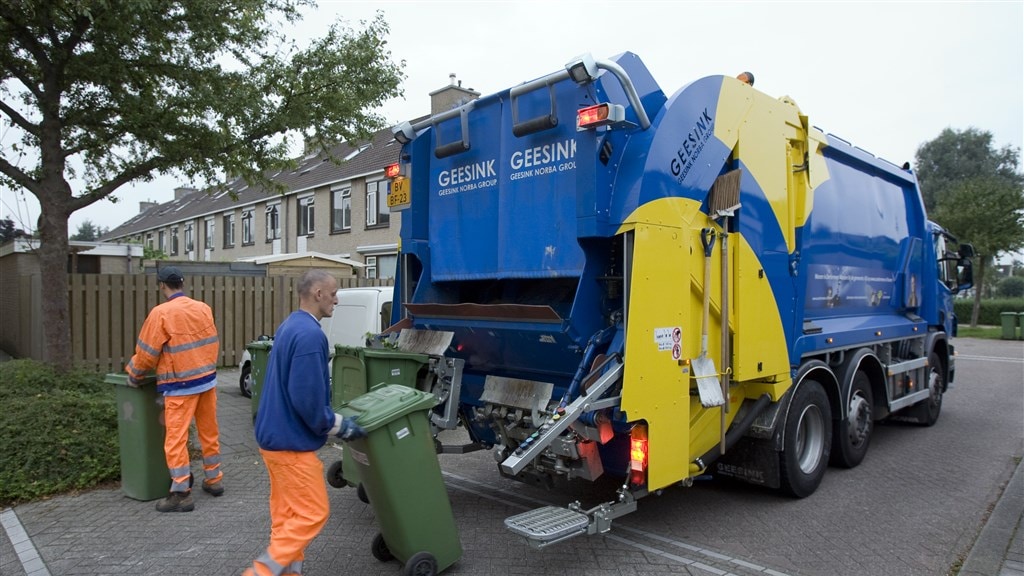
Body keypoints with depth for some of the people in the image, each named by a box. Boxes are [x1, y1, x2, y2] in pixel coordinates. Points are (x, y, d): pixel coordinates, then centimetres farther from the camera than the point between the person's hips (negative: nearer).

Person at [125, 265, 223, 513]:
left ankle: (181, 494, 4)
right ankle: (213, 480, 28)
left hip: (181, 385, -6)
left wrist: (133, 375, 8)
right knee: (209, 431, 16)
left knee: (176, 438, 2)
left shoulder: (161, 313, -13)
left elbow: (147, 352, -8)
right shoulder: (203, 308, 2)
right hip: (208, 380, 6)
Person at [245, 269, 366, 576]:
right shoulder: (310, 334, -23)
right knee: (312, 513, 0)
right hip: (292, 441, -10)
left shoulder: (290, 326, 9)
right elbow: (307, 398, -25)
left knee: (286, 512, 16)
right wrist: (338, 425, -11)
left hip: (276, 435, 10)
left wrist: (332, 418, 17)